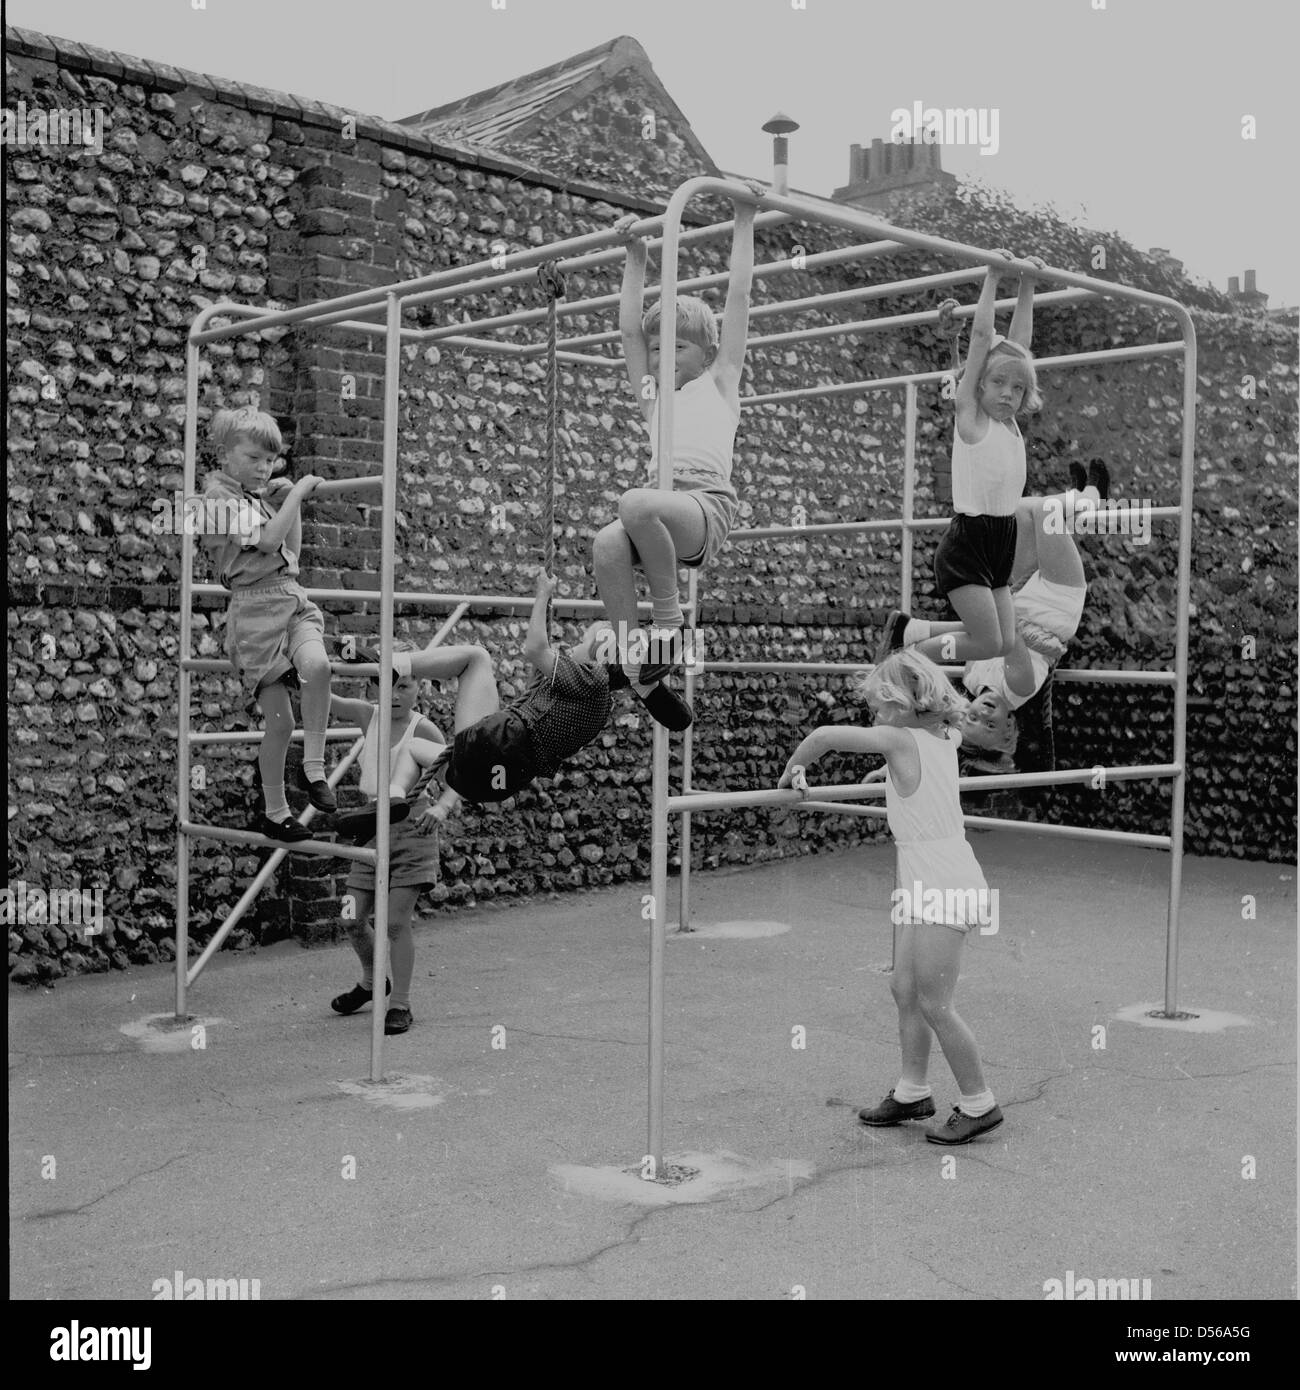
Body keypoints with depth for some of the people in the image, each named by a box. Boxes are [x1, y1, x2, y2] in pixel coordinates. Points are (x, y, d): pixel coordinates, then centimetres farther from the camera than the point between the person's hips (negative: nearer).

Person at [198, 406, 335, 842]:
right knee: (280, 721, -3)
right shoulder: (220, 496, -5)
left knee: (317, 665, -28)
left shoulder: (260, 496, 20)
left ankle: (313, 768, -14)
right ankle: (274, 812, 14)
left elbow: (292, 550, 22)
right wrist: (297, 493, -9)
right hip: (255, 608, -6)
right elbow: (269, 539, -16)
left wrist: (292, 502, 15)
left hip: (293, 600, 6)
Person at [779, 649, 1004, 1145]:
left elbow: (827, 735, -21)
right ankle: (912, 1092, 26)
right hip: (930, 883, 9)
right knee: (905, 989, 15)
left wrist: (792, 768, -4)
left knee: (934, 1004, -2)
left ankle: (979, 1104, 10)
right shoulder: (944, 739, 9)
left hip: (942, 883, -9)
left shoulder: (903, 740, -15)